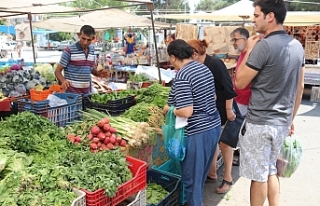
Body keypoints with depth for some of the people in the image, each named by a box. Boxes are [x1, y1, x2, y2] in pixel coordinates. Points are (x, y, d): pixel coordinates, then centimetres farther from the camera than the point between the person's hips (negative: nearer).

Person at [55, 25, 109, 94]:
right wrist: (63, 81, -28)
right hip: (72, 93, -5)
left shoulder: (92, 50, 6)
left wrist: (98, 73, -1)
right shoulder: (69, 50, -11)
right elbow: (57, 71, -8)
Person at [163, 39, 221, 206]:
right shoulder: (204, 68, 6)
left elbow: (186, 112, -25)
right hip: (214, 127, 9)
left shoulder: (182, 76, -20)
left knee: (191, 177, 9)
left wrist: (169, 109, -7)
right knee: (200, 173, 26)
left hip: (197, 133, -9)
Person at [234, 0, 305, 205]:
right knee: (271, 170, 21)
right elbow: (299, 88, 13)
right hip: (282, 122, 8)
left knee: (258, 175, 8)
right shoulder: (297, 46, 7)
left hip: (260, 123, -8)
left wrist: (249, 50, -3)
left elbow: (239, 83, -12)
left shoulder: (264, 45, -18)